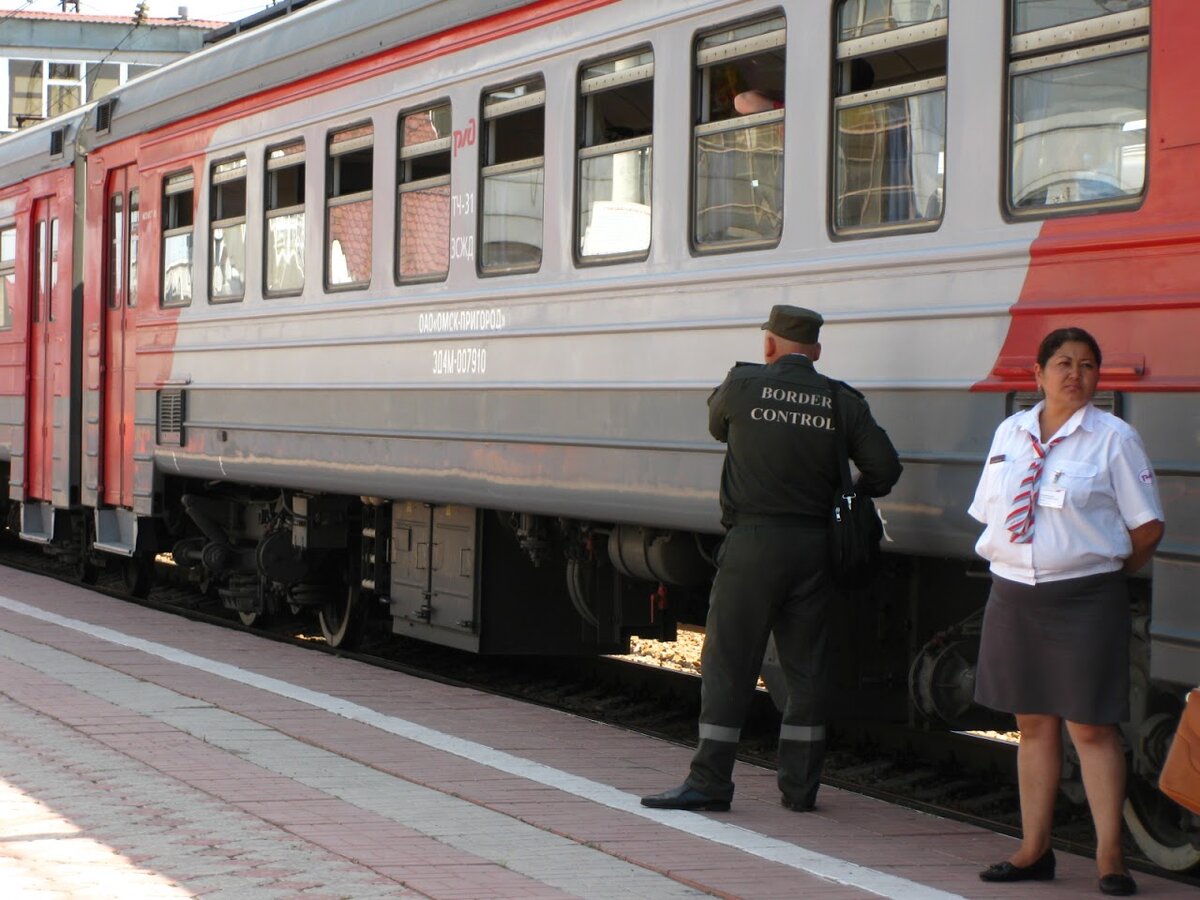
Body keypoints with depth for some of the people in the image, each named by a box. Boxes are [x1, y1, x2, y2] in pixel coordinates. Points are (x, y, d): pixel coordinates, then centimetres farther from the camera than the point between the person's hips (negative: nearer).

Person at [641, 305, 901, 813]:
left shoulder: (743, 385, -3)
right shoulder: (842, 402, 3)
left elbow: (717, 426, 16)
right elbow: (884, 467, -1)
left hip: (753, 542, -3)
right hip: (814, 546, 3)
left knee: (727, 662, 2)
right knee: (806, 668, 10)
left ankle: (710, 780, 2)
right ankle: (800, 785, 13)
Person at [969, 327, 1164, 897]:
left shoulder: (1113, 439, -4)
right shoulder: (1010, 434, 10)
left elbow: (1147, 528, -3)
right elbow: (990, 514, 16)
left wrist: (1105, 572, 4)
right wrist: (1020, 568, 7)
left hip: (1085, 599, -5)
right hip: (1014, 593, 5)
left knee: (1090, 727, -5)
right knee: (1033, 725, 10)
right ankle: (1033, 850, 17)